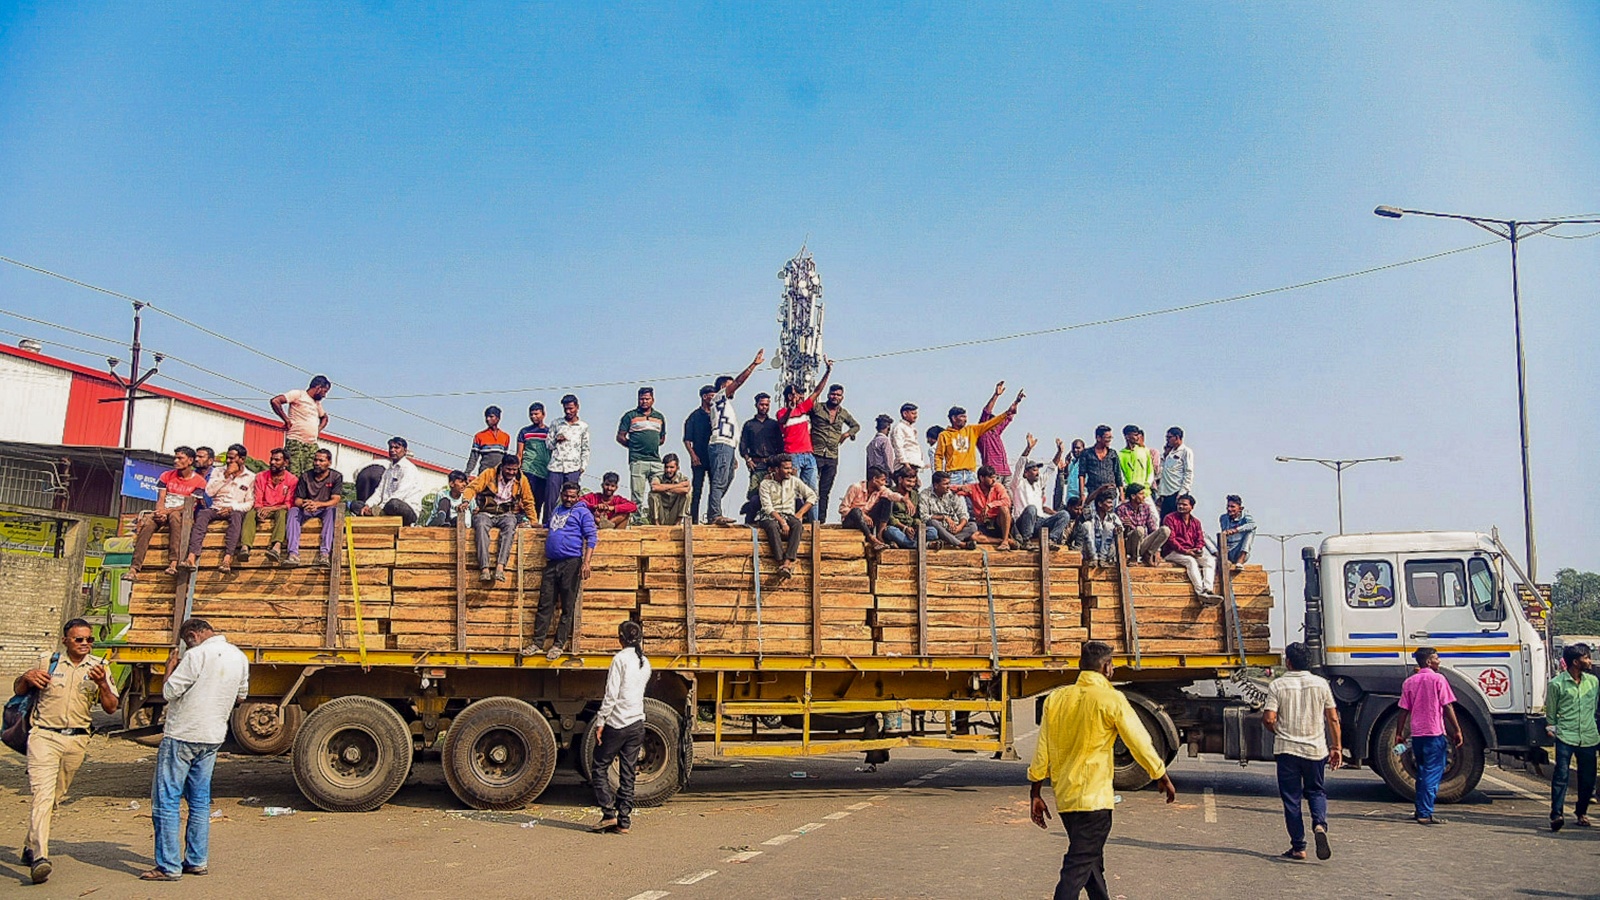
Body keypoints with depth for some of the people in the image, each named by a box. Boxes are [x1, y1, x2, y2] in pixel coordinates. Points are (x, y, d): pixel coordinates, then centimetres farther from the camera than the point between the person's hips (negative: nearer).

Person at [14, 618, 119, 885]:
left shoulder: (98, 667, 6)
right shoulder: (47, 662, 4)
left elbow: (111, 708, 1)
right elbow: (17, 690, 15)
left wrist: (102, 683, -17)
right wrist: (27, 678, -7)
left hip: (77, 740, 3)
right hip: (44, 736, -3)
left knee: (55, 798, 12)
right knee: (43, 795, -16)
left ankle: (30, 847, 29)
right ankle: (40, 857, -23)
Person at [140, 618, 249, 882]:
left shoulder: (198, 655, -16)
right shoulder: (239, 657, 7)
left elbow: (169, 692, -15)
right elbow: (241, 695, 18)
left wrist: (171, 667, 0)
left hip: (181, 736, -7)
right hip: (213, 737, 8)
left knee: (167, 801, -1)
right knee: (200, 800, 15)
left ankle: (168, 867, -1)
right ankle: (197, 861, 18)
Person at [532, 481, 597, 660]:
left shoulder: (582, 512, 4)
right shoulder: (556, 510, 23)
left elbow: (591, 538, -4)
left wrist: (586, 563, -14)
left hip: (571, 562, -5)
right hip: (552, 563, 6)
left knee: (567, 607, -1)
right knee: (545, 604, 3)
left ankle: (559, 645, 4)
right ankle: (537, 642, 6)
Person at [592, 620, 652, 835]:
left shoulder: (621, 659, -11)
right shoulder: (645, 663, 10)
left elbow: (611, 695, -15)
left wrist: (600, 722, -11)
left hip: (617, 723, -6)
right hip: (637, 724, 6)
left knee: (600, 767, 8)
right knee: (627, 774, 9)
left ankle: (609, 814, 2)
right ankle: (624, 821, 10)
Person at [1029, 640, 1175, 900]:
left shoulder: (1055, 698, 4)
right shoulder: (1110, 699, -11)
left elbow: (1041, 752, 6)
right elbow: (1140, 742, -6)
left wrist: (1035, 794, 13)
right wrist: (1162, 778, 8)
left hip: (1063, 797, 6)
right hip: (1093, 798, -6)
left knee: (1092, 860, 22)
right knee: (1078, 868, -5)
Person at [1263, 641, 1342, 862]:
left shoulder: (1277, 685, -7)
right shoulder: (1321, 683, 0)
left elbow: (1269, 719, -13)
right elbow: (1333, 719, 2)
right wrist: (1337, 747, 11)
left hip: (1287, 750, -2)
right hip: (1316, 749, 2)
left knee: (1291, 798, 6)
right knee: (1316, 791, 18)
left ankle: (1298, 847, 7)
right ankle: (1320, 825, -10)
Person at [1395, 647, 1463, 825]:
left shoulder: (1409, 682, 8)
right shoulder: (1438, 679, -5)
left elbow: (1404, 710, 7)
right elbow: (1447, 707, -7)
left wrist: (1399, 733, 12)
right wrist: (1457, 730, -3)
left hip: (1416, 733, 5)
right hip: (1434, 732, -5)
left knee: (1422, 772, 17)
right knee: (1433, 773, -2)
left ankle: (1420, 811, 21)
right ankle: (1425, 814, -7)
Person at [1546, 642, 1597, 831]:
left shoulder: (1593, 682, 9)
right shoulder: (1557, 684, -4)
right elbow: (1551, 711, 6)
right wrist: (1551, 729, 5)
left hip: (1589, 738, 4)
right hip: (1565, 737, -4)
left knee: (1588, 778, 9)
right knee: (1561, 775, -11)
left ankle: (1582, 812, 27)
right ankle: (1557, 814, -13)